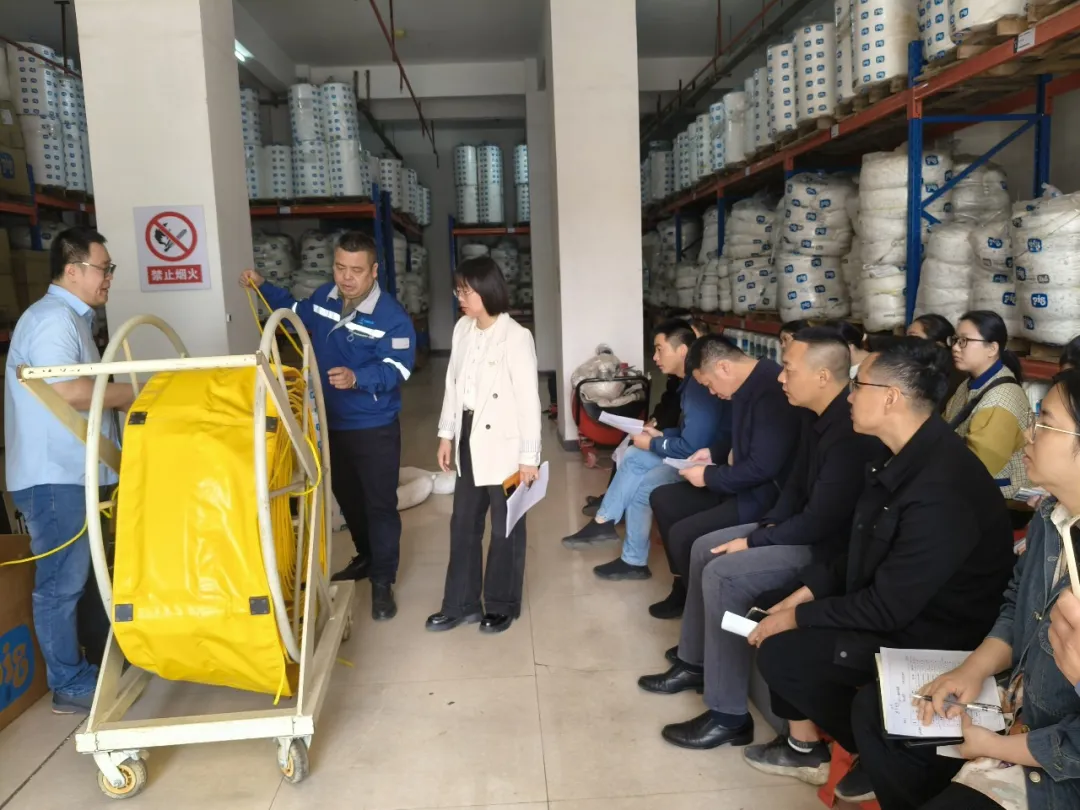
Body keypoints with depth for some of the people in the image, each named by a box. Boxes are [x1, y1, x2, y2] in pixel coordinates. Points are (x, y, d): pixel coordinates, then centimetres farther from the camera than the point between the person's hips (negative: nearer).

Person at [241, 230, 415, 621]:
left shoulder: (392, 316, -21)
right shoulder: (324, 297, 0)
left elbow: (395, 369, -30)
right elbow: (299, 313, 22)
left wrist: (356, 378, -46)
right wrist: (263, 287, 15)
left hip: (374, 429, -7)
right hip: (330, 423, 7)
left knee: (380, 504, 2)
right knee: (347, 498, 21)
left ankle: (382, 581, 15)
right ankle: (366, 557, 42)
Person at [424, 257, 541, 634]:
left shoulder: (516, 336, -14)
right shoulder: (462, 329, 5)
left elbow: (528, 398, -14)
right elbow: (453, 384, 13)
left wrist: (529, 456, -14)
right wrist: (447, 434, 12)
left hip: (503, 444, -6)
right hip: (469, 439, 7)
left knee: (505, 528, 8)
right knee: (463, 524, 14)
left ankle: (502, 605, 25)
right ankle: (461, 604, 28)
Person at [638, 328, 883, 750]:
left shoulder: (850, 431, -28)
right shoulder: (821, 418, 4)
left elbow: (822, 520, -27)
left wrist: (754, 541, -17)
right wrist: (768, 525, -1)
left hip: (830, 545, -11)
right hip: (804, 527, 11)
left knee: (723, 574, -23)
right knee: (704, 548, 9)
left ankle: (729, 715, -11)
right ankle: (694, 663, 22)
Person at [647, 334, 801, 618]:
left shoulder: (770, 391, -25)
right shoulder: (749, 385, 6)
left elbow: (763, 466, -28)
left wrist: (709, 476, -15)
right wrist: (715, 453, 8)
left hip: (765, 496, -11)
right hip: (742, 485, 11)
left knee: (682, 535, -22)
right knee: (662, 499, 11)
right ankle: (684, 588, 20)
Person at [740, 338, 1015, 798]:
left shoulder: (942, 491, -32)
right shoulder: (907, 455, -1)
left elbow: (887, 609, -27)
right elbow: (863, 553, 9)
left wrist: (799, 617, -16)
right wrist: (803, 595, 2)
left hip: (928, 636, -9)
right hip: (887, 604, 9)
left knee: (780, 653, -16)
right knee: (770, 609, 4)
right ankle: (804, 748, 18)